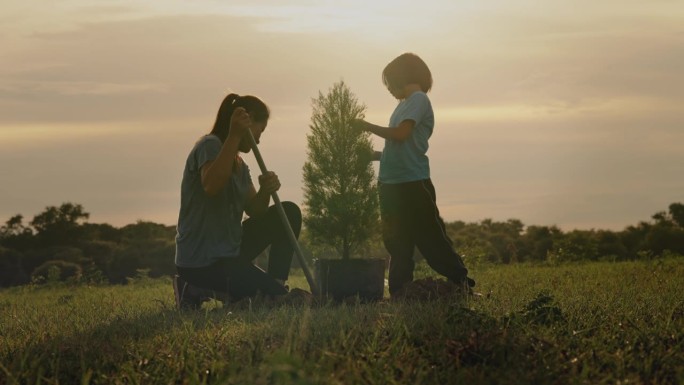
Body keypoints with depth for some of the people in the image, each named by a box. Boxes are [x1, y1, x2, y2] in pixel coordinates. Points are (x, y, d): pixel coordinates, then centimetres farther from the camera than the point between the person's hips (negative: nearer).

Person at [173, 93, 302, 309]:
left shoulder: (239, 165, 15)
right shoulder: (210, 146, -13)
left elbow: (254, 210, 12)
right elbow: (211, 186, -33)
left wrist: (265, 191, -10)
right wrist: (234, 137, -33)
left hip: (230, 250, 10)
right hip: (202, 260, -10)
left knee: (289, 212, 8)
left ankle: (275, 284, 6)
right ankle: (199, 290, -4)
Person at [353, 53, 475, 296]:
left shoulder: (418, 100, -7)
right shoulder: (405, 103, 18)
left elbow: (401, 134, -20)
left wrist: (368, 127, -9)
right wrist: (373, 155, 15)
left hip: (412, 183, -9)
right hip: (392, 183, 9)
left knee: (431, 240, -8)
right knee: (397, 244, 9)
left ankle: (462, 284, -3)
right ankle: (399, 294, 12)